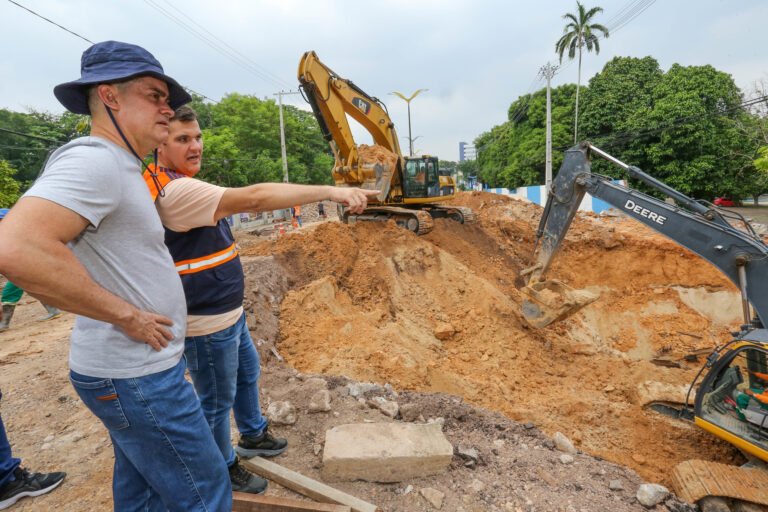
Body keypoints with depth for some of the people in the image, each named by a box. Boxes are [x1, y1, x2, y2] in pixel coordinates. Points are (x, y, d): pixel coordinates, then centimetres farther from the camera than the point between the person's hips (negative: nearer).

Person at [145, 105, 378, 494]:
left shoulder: (181, 186, 9)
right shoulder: (175, 191, -27)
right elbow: (255, 197, -38)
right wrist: (331, 191, -41)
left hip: (228, 313, 10)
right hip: (207, 324, -10)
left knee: (247, 373, 26)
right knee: (217, 401, 10)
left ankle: (253, 435, 48)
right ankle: (222, 472, 34)